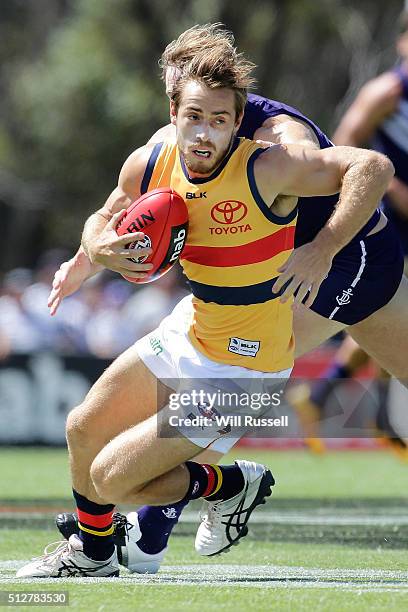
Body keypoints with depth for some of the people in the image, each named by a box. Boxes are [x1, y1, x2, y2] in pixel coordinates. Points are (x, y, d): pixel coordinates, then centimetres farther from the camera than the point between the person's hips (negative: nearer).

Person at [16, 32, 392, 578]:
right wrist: (97, 249, -14)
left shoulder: (265, 171, -27)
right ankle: (92, 553, 44)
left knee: (111, 479, -8)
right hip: (190, 330, 7)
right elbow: (103, 221, 10)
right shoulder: (149, 165, -8)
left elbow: (374, 166, -31)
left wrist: (323, 250, -39)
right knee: (83, 428, 18)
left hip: (242, 369, -7)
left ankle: (233, 484, 16)